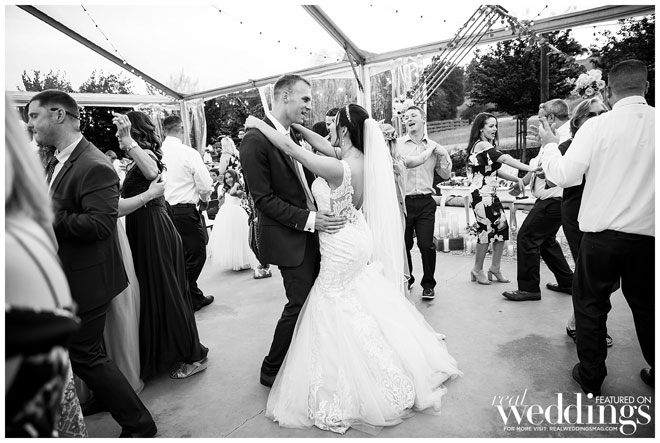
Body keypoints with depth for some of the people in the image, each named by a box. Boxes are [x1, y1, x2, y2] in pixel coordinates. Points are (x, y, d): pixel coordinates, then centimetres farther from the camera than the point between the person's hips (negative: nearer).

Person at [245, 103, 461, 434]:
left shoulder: (338, 168, -27)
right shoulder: (362, 160, -2)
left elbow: (289, 148, -24)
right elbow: (323, 145, 11)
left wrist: (258, 123, -9)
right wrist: (294, 124, 12)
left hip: (341, 251, -8)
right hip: (360, 242, 9)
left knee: (340, 321, 9)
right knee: (367, 308, 24)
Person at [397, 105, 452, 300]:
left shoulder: (434, 147, 10)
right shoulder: (396, 144, 3)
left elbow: (446, 175, 12)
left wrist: (444, 155, -1)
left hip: (425, 202, 1)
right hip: (402, 201, -1)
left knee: (426, 245, -4)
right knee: (403, 244, 8)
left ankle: (428, 284, 16)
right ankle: (406, 280, 31)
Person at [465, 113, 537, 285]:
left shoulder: (487, 146, 19)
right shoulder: (481, 145, -12)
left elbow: (495, 171, 15)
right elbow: (505, 159, -23)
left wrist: (516, 179, 5)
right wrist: (530, 169, -28)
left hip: (491, 195, 9)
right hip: (481, 195, -9)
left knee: (502, 228, 5)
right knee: (486, 230, -4)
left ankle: (495, 267, 16)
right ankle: (478, 270, 11)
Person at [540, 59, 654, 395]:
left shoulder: (596, 126, -11)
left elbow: (564, 176, -13)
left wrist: (549, 145, 3)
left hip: (602, 232, -3)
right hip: (647, 234, 4)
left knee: (590, 304, 11)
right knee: (645, 304, 20)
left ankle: (591, 377, 22)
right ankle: (654, 373, 33)